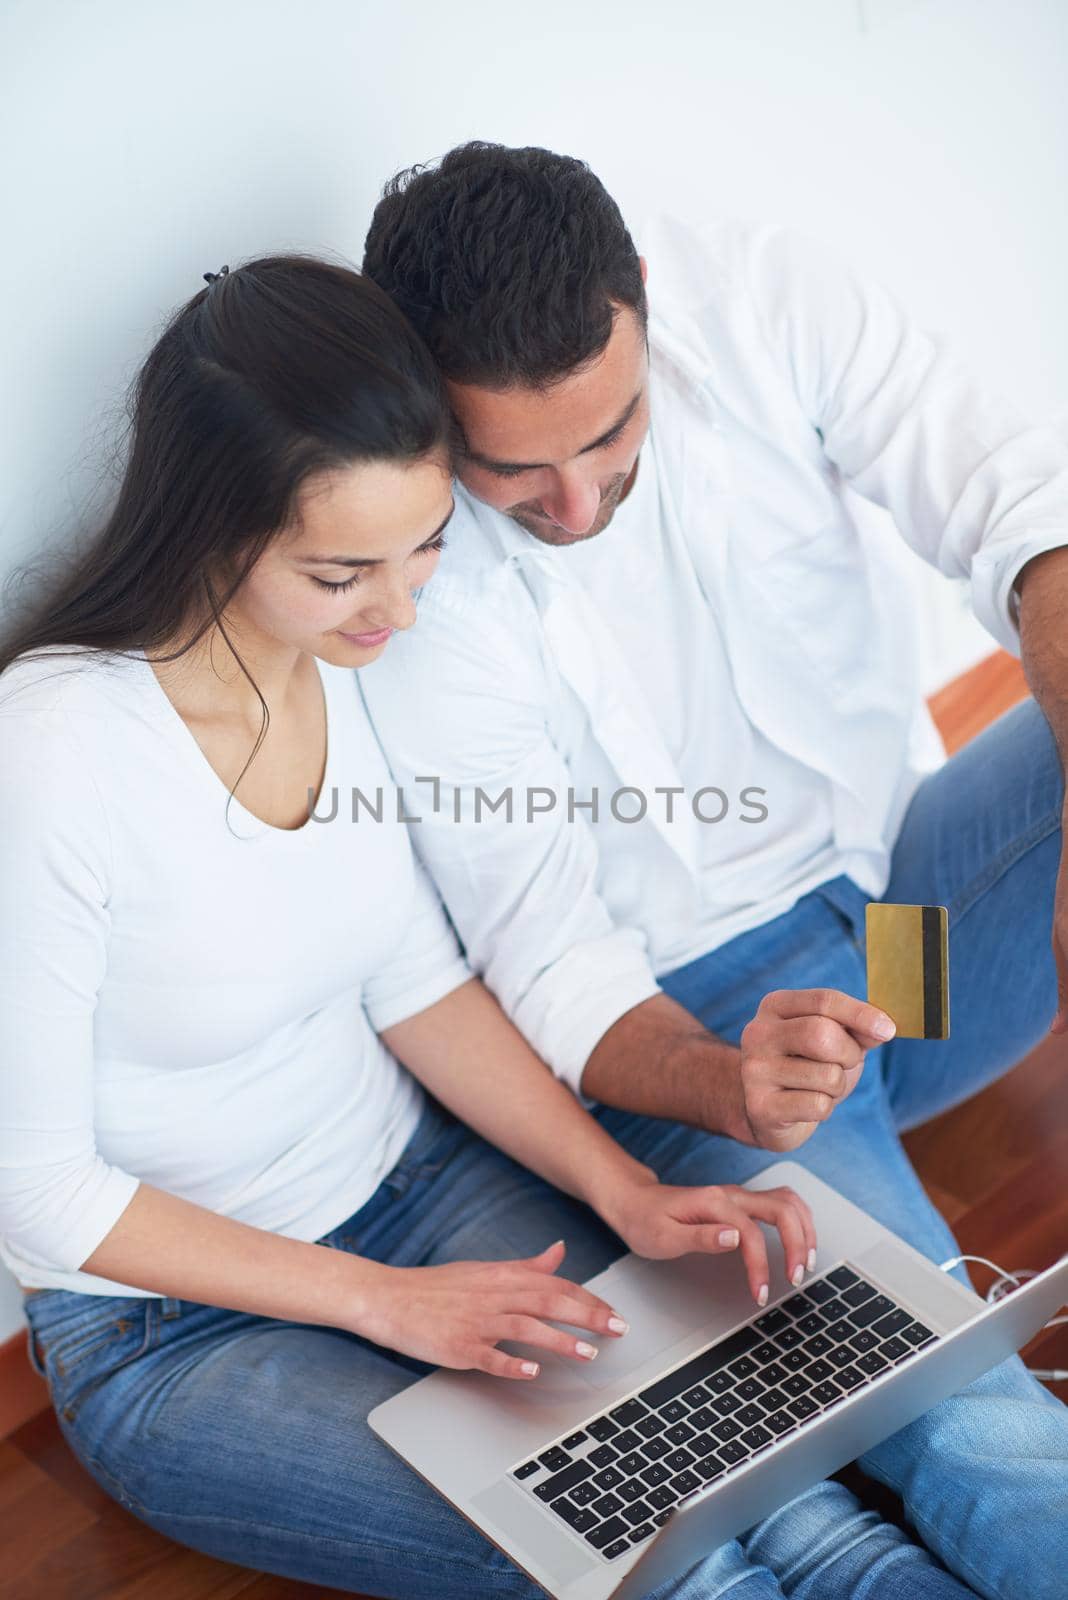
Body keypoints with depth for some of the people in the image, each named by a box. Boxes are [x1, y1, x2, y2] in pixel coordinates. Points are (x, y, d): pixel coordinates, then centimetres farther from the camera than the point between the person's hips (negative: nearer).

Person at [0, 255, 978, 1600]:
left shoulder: (356, 654, -9)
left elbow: (419, 987, 2)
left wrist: (628, 1195, -9)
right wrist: (383, 1301, -19)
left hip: (412, 1177, 5)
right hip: (178, 1326, -4)